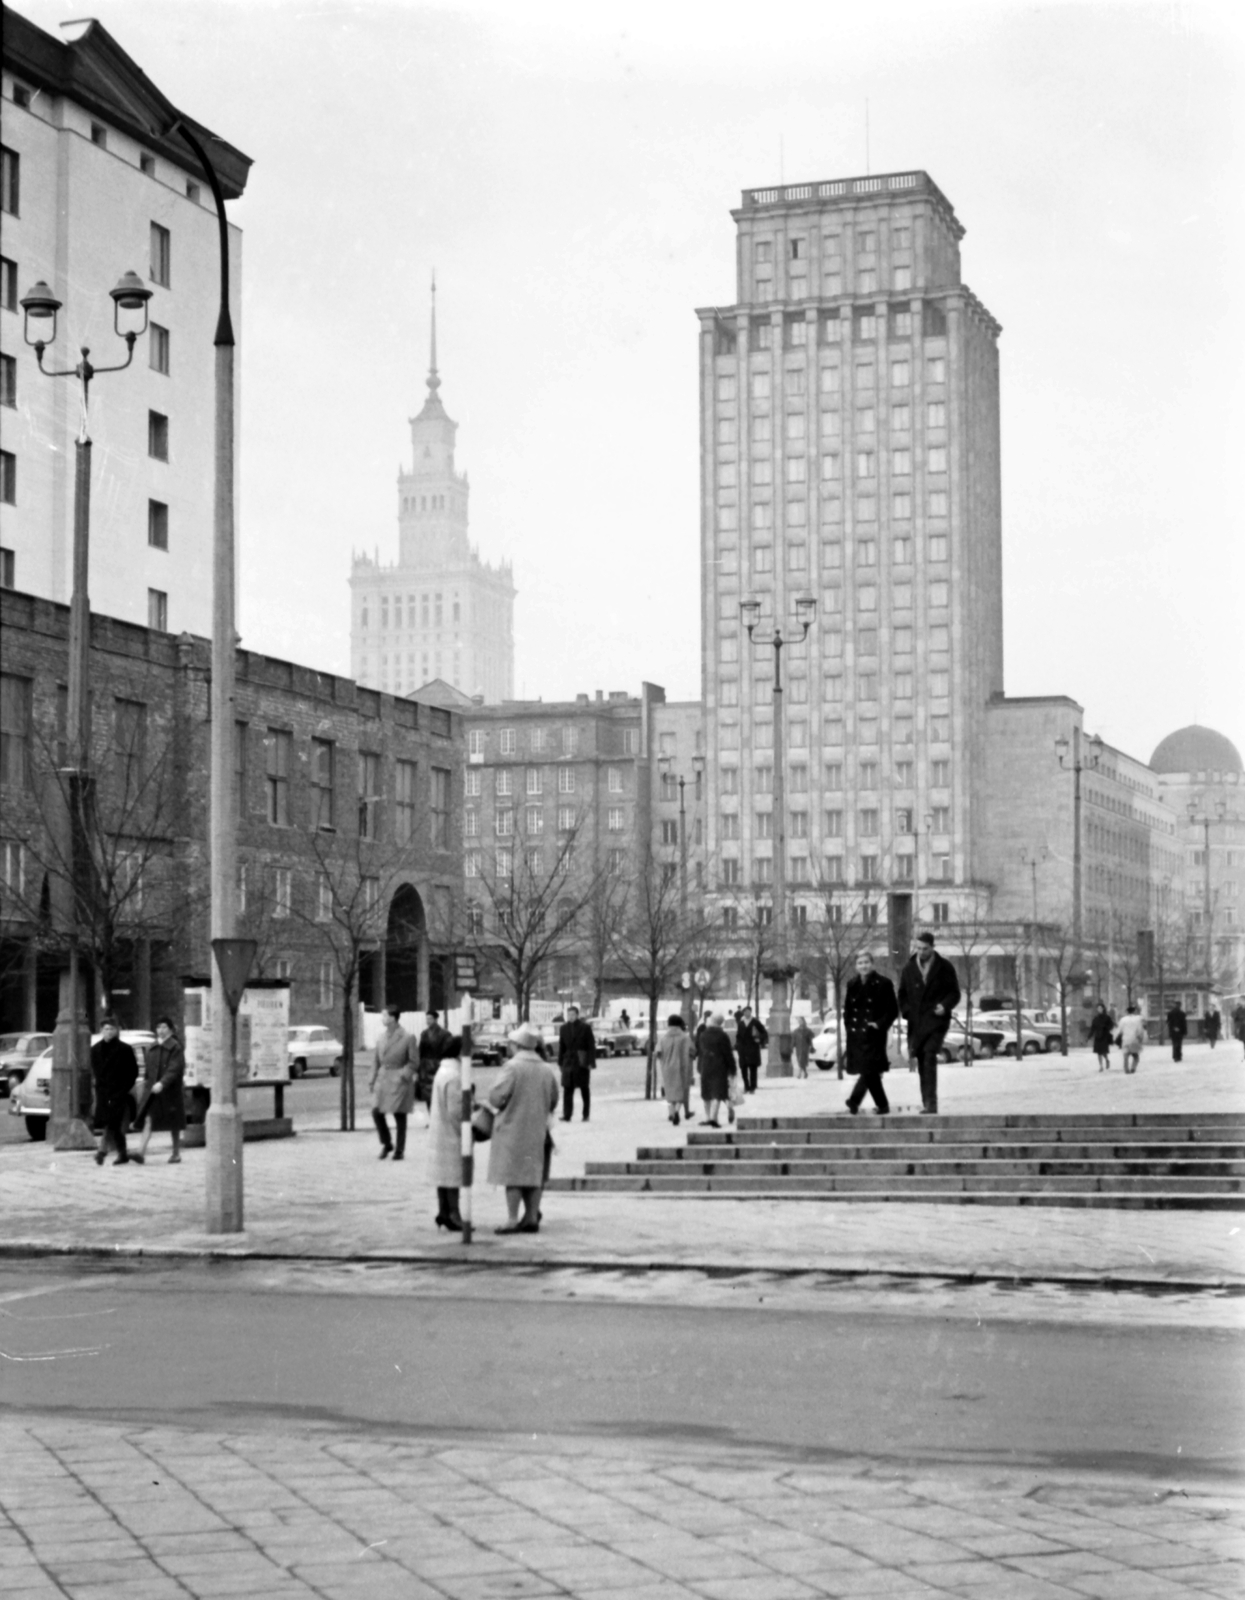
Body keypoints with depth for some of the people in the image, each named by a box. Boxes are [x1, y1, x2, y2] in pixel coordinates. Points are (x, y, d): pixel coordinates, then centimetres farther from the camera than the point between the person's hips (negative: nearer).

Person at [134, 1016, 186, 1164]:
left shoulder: (175, 1047, -8)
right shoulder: (153, 1048, 10)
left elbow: (175, 1069, -18)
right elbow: (148, 1065, 19)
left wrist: (162, 1083, -29)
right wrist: (146, 1079, 8)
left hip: (170, 1090, -5)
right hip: (153, 1089, 5)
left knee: (173, 1123, 6)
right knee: (148, 1119, -8)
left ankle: (176, 1153, 19)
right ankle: (141, 1151, -17)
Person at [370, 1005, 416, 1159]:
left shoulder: (407, 1038, -8)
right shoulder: (381, 1038, 7)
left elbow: (413, 1062, -5)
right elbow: (376, 1060, 13)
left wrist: (403, 1076, -17)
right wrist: (372, 1080, 8)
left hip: (399, 1079, -4)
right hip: (383, 1078, 4)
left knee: (399, 1115, 2)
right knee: (376, 1112, -5)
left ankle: (399, 1150, 14)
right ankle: (386, 1144, 15)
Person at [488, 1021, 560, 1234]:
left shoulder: (513, 1067, -14)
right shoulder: (547, 1070, 4)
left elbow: (496, 1097, -17)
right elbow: (553, 1102, 11)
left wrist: (504, 1106, 4)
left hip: (512, 1129, -5)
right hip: (537, 1130, 6)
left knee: (512, 1176, -2)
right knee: (533, 1175, 13)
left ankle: (513, 1220, -5)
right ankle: (532, 1217, 15)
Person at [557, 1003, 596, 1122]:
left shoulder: (585, 1028, -3)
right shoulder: (564, 1028, 7)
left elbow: (591, 1046, -4)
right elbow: (561, 1047, 10)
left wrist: (591, 1062, -9)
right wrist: (560, 1062, 6)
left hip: (582, 1062, -3)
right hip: (568, 1062, 3)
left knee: (585, 1090, 6)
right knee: (567, 1089, -3)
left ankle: (586, 1115, 13)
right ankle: (567, 1115, -2)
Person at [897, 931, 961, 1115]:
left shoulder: (944, 968, 2)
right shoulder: (909, 969, 10)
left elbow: (954, 993, 5)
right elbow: (902, 995, 16)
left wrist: (945, 1006, -14)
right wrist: (907, 1012, -1)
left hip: (935, 1019, -4)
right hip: (916, 1022, 4)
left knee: (929, 1057, -19)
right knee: (921, 1060, 5)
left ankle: (931, 1102, -21)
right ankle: (926, 1102, 13)